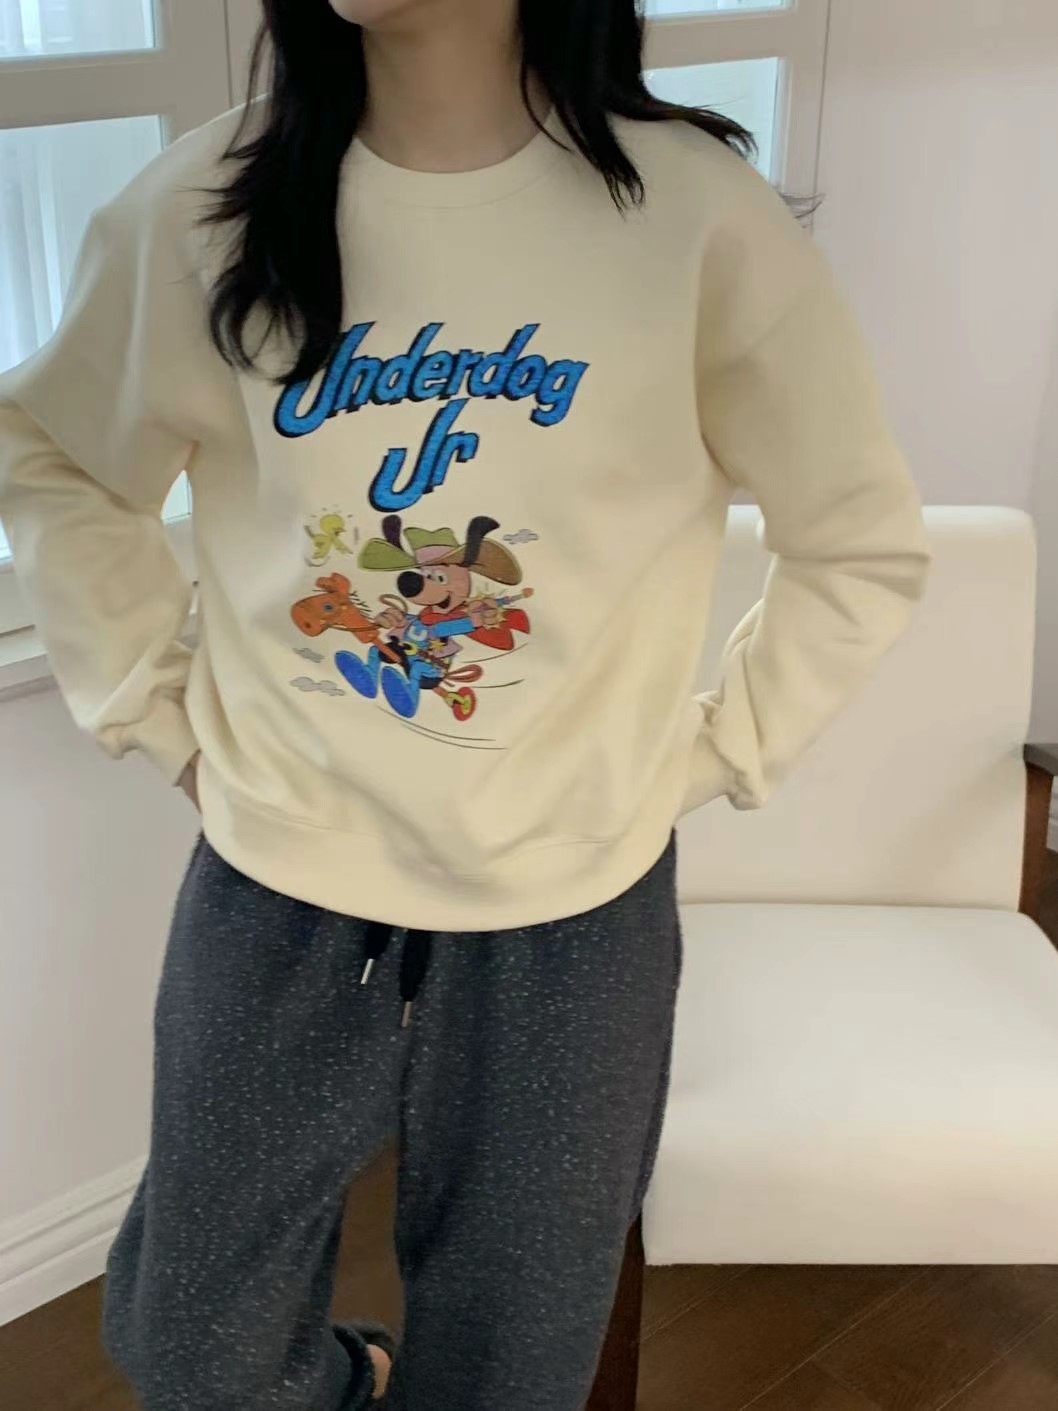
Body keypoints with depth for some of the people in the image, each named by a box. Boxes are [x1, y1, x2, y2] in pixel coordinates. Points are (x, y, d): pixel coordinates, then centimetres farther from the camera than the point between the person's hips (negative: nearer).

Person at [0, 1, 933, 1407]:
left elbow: (866, 546, -1)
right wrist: (158, 705, 3)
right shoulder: (203, 206, -6)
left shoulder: (697, 213, -12)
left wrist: (710, 755, -3)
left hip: (571, 911, -1)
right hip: (274, 892, 2)